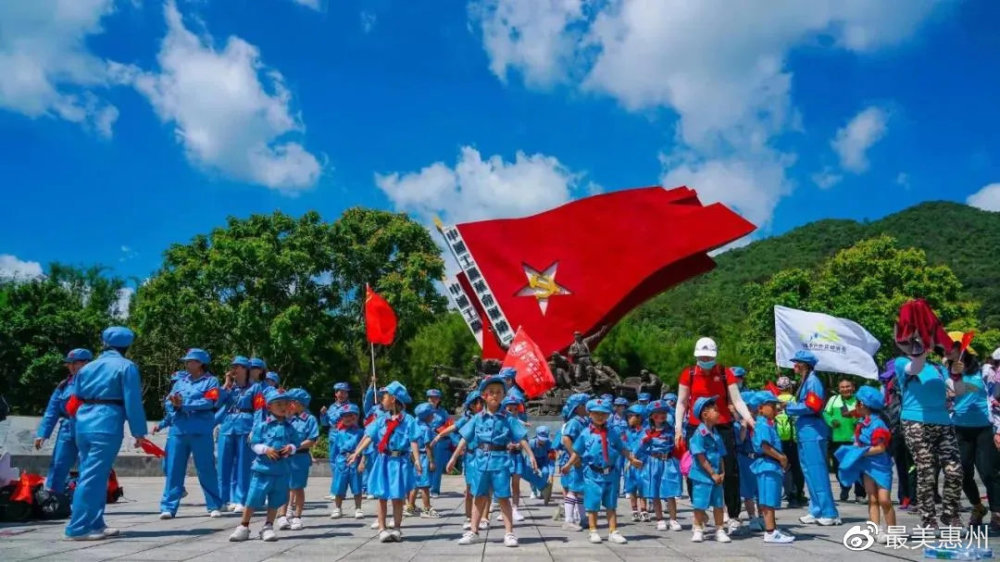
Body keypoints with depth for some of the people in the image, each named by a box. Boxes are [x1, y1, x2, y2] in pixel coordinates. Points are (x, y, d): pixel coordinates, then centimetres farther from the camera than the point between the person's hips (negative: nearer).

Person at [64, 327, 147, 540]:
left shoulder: (87, 367, 18)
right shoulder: (126, 366, -2)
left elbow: (73, 402, 16)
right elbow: (133, 402, -8)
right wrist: (139, 432, -5)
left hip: (83, 425, 7)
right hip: (107, 425, -7)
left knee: (90, 475, 14)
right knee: (94, 477, -5)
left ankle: (94, 524, 19)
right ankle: (78, 528, -4)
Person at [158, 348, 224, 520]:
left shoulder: (211, 381, 2)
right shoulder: (180, 380, 16)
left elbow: (208, 402, -12)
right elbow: (169, 402, 8)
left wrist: (183, 404, -12)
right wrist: (175, 403, -14)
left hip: (201, 431, -4)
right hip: (178, 429, 4)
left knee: (206, 469, 2)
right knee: (173, 469, 2)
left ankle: (214, 506, 11)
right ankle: (168, 507, 8)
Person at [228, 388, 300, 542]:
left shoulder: (289, 426, 6)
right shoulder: (262, 425, -3)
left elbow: (296, 443, 10)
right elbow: (254, 444, -3)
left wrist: (291, 448, -10)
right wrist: (266, 449, -19)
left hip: (282, 470, 3)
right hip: (263, 468, -3)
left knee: (275, 501, 9)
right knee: (253, 499, 1)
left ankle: (268, 527, 23)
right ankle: (243, 527, 16)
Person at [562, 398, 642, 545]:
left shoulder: (614, 432, 3)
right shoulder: (585, 433, -2)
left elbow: (622, 449, 8)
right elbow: (577, 452, 3)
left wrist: (633, 459, -1)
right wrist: (569, 464, -5)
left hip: (611, 473, 2)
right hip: (592, 474, -2)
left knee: (611, 505, 11)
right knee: (592, 504, 4)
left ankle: (613, 532, 19)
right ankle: (593, 532, 16)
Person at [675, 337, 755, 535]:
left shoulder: (726, 374, 1)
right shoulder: (688, 374, 2)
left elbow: (736, 400, -3)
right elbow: (682, 402, 5)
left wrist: (748, 418, -19)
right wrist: (678, 427, -3)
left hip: (722, 428, 0)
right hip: (696, 429, 1)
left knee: (730, 472, -1)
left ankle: (733, 516, 8)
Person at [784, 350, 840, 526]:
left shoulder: (812, 381, -12)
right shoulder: (805, 381, 17)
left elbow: (811, 406, -18)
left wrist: (789, 407, -10)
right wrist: (788, 404, 5)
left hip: (812, 431, -10)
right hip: (805, 432, 10)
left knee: (817, 472, -6)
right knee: (810, 472, 13)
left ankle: (829, 513, 0)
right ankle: (817, 511, 19)